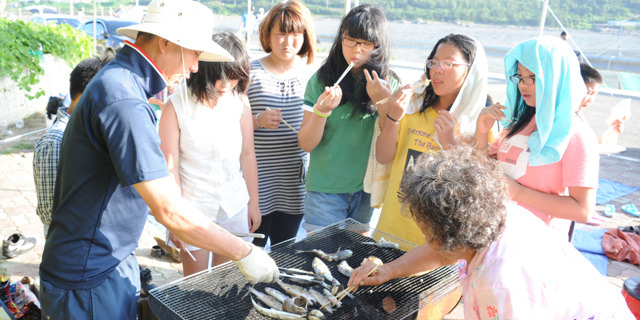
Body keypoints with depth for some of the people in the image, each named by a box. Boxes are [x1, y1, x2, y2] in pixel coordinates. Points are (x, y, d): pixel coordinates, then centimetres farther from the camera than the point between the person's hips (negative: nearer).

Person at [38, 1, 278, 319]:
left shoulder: (118, 80, 7)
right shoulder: (122, 98, -27)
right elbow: (169, 209, -32)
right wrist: (243, 253, -24)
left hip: (115, 261, 9)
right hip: (89, 279, -9)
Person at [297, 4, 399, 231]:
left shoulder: (388, 84, -1)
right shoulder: (321, 80, -5)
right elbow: (306, 144, -6)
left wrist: (383, 104, -17)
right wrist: (322, 110, -23)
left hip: (368, 190, 2)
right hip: (325, 189, -2)